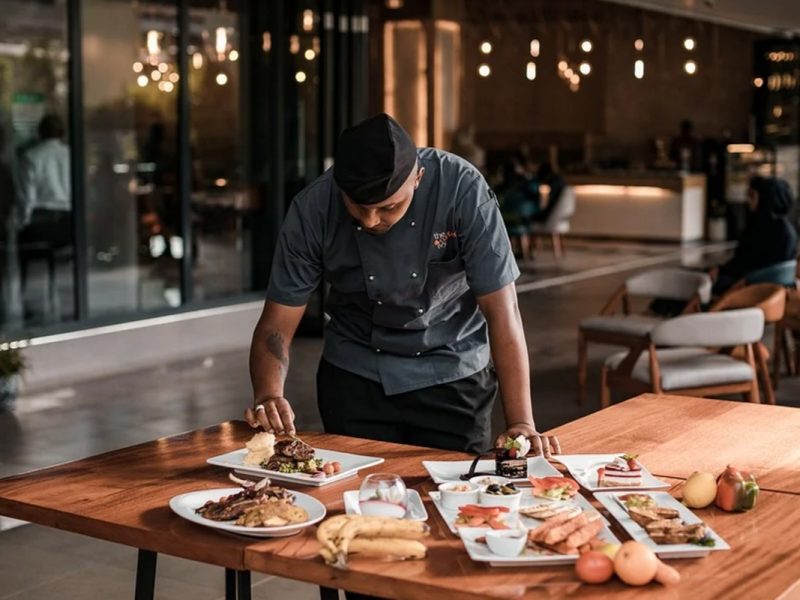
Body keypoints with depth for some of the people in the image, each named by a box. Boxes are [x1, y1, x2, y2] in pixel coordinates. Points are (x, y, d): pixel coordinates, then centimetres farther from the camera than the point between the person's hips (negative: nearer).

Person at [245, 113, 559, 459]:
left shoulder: (463, 189, -25)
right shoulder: (312, 210, -19)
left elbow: (502, 311, -24)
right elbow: (277, 325, -15)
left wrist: (522, 424, -30)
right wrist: (268, 398, -34)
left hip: (453, 375, -1)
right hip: (353, 376, 1)